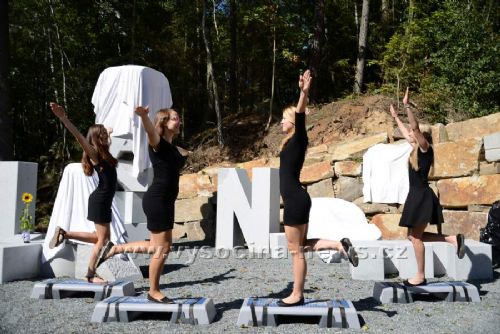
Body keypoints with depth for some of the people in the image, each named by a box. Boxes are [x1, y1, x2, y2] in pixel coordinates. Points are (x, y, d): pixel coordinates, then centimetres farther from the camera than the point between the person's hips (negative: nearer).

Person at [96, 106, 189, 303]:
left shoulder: (172, 148, 16)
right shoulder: (157, 143, -9)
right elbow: (150, 131, -33)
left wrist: (183, 154, 56)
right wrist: (144, 116, -52)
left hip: (165, 201, 9)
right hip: (156, 200, -9)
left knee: (157, 246, 16)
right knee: (163, 247, -2)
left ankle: (116, 249, 29)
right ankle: (154, 292, 12)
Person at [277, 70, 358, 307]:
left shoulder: (298, 139, -9)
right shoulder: (292, 141, 13)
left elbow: (300, 117, -27)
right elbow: (297, 118, 29)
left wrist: (304, 93, -40)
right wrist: (303, 92, 36)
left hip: (296, 200, -9)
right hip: (296, 199, 9)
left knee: (295, 249, 0)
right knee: (301, 245, 16)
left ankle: (297, 295, 9)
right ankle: (340, 245, 12)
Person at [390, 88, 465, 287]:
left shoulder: (425, 148, -9)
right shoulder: (416, 149, 13)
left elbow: (414, 127, -24)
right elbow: (406, 132, 29)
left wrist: (407, 106, -27)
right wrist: (395, 116, 38)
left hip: (422, 197, -9)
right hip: (416, 196, 9)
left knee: (415, 237, -3)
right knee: (414, 236, 11)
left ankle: (420, 277, 5)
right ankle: (453, 239, 12)